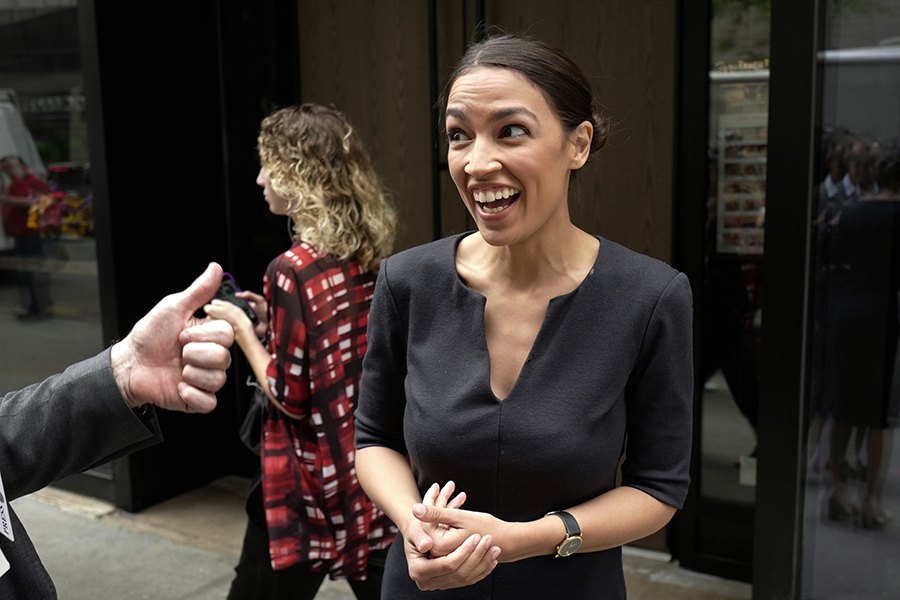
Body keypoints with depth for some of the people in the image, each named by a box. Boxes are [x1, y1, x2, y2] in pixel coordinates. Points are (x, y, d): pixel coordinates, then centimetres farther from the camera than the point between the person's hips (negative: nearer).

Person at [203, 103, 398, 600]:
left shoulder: (292, 270, -20)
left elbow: (290, 396, -16)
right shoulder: (369, 255, 2)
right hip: (372, 466, 7)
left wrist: (241, 327, -5)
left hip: (310, 482, -7)